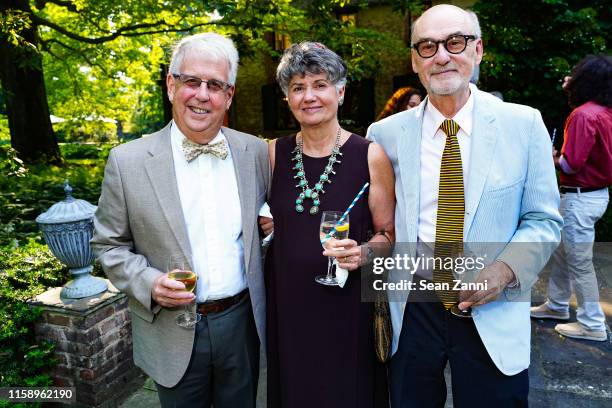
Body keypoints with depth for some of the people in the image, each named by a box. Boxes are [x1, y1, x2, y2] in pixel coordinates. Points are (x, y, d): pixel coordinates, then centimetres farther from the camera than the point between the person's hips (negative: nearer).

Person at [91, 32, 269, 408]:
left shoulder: (256, 152, -3)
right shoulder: (127, 161, -9)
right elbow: (110, 245, -2)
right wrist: (149, 284, -17)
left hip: (243, 322, 2)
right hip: (174, 334, -1)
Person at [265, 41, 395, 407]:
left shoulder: (370, 155, -7)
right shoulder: (274, 154, 1)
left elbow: (388, 233, -1)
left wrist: (362, 252, -19)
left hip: (348, 304, -2)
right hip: (286, 304, 3)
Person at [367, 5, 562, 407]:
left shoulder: (524, 124, -4)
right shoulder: (385, 133, -3)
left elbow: (544, 219, 0)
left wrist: (506, 269, -15)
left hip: (493, 315, 0)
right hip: (410, 308, 1)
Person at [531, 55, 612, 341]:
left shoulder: (583, 115, -20)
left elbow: (571, 164, -26)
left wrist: (552, 158, -3)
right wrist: (570, 91, 28)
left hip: (581, 197, -10)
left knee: (580, 263, 1)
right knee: (562, 251, 20)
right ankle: (557, 305, 34)